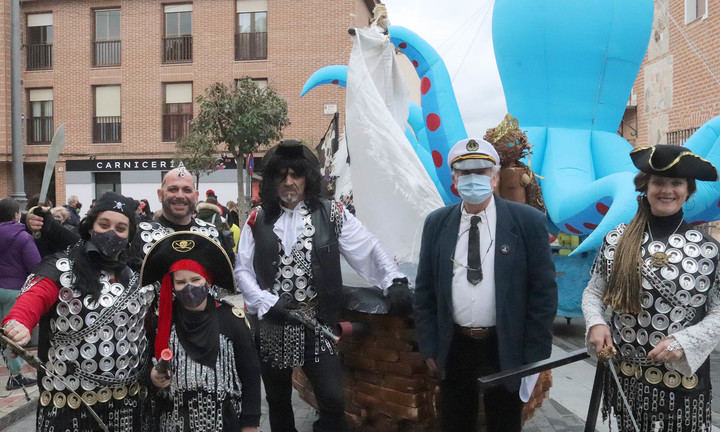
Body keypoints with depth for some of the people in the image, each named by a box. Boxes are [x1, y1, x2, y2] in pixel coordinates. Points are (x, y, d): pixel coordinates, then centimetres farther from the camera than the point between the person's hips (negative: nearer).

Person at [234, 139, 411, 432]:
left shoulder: (332, 215, -1)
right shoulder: (257, 220, 4)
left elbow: (369, 251, -6)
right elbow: (242, 270, 3)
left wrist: (394, 282, -21)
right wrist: (266, 304, -11)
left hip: (318, 324, -2)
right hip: (271, 324, 2)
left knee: (333, 401, -7)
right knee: (277, 400, 18)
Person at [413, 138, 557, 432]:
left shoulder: (527, 221, -9)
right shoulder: (436, 224, -1)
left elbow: (544, 291, -7)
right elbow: (425, 291, 4)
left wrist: (535, 356, -8)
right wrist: (428, 348, 1)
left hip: (506, 350, -2)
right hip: (453, 349, 3)